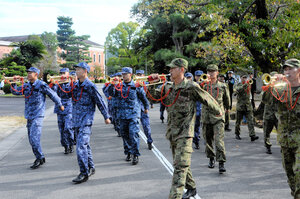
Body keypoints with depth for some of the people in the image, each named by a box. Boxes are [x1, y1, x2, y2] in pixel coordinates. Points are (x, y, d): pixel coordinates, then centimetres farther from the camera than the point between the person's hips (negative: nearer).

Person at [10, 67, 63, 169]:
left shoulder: (41, 85, -9)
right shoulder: (26, 85, 11)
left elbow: (53, 95, -1)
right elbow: (16, 91, 10)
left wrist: (60, 105, 8)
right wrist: (13, 84, -9)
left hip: (38, 115, -8)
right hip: (29, 116, 8)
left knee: (34, 137, -15)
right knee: (31, 139, 10)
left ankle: (39, 158, -4)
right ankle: (41, 158, 21)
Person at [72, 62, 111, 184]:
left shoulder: (90, 86, -10)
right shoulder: (76, 85, 11)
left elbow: (100, 102, -4)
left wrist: (106, 117, 1)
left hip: (86, 120, -8)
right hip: (76, 120, 8)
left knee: (81, 146, -15)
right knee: (85, 145, 15)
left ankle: (84, 173, -11)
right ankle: (91, 168, 27)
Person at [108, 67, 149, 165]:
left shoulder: (136, 86, 0)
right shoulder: (119, 86, 7)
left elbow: (143, 97, 11)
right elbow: (111, 93, -7)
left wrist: (146, 108, 20)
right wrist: (112, 85, -22)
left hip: (133, 114, -4)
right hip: (122, 115, 4)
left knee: (133, 134, -12)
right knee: (124, 134, 10)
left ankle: (135, 155, -6)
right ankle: (128, 153, 25)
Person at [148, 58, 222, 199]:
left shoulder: (191, 87, -11)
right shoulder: (168, 87, 8)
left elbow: (207, 99, 0)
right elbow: (154, 95, 12)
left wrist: (217, 111, 13)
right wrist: (152, 84, -5)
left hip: (185, 133, -7)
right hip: (172, 132, 7)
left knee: (180, 166, -13)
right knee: (178, 164, 18)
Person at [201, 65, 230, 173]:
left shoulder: (222, 86, 5)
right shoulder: (204, 85, 7)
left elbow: (227, 100, 18)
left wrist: (225, 109, 26)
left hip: (218, 116, -2)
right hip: (206, 116, 2)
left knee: (219, 140, -13)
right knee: (208, 139, 12)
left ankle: (221, 163, -12)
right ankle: (211, 158, 32)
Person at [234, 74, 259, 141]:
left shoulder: (248, 84, 14)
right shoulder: (239, 84, -1)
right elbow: (238, 90, -20)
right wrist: (245, 84, -26)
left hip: (248, 106, 3)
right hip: (240, 105, -3)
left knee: (250, 120, -9)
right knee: (238, 121, 8)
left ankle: (252, 135, -16)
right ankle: (237, 134, 23)